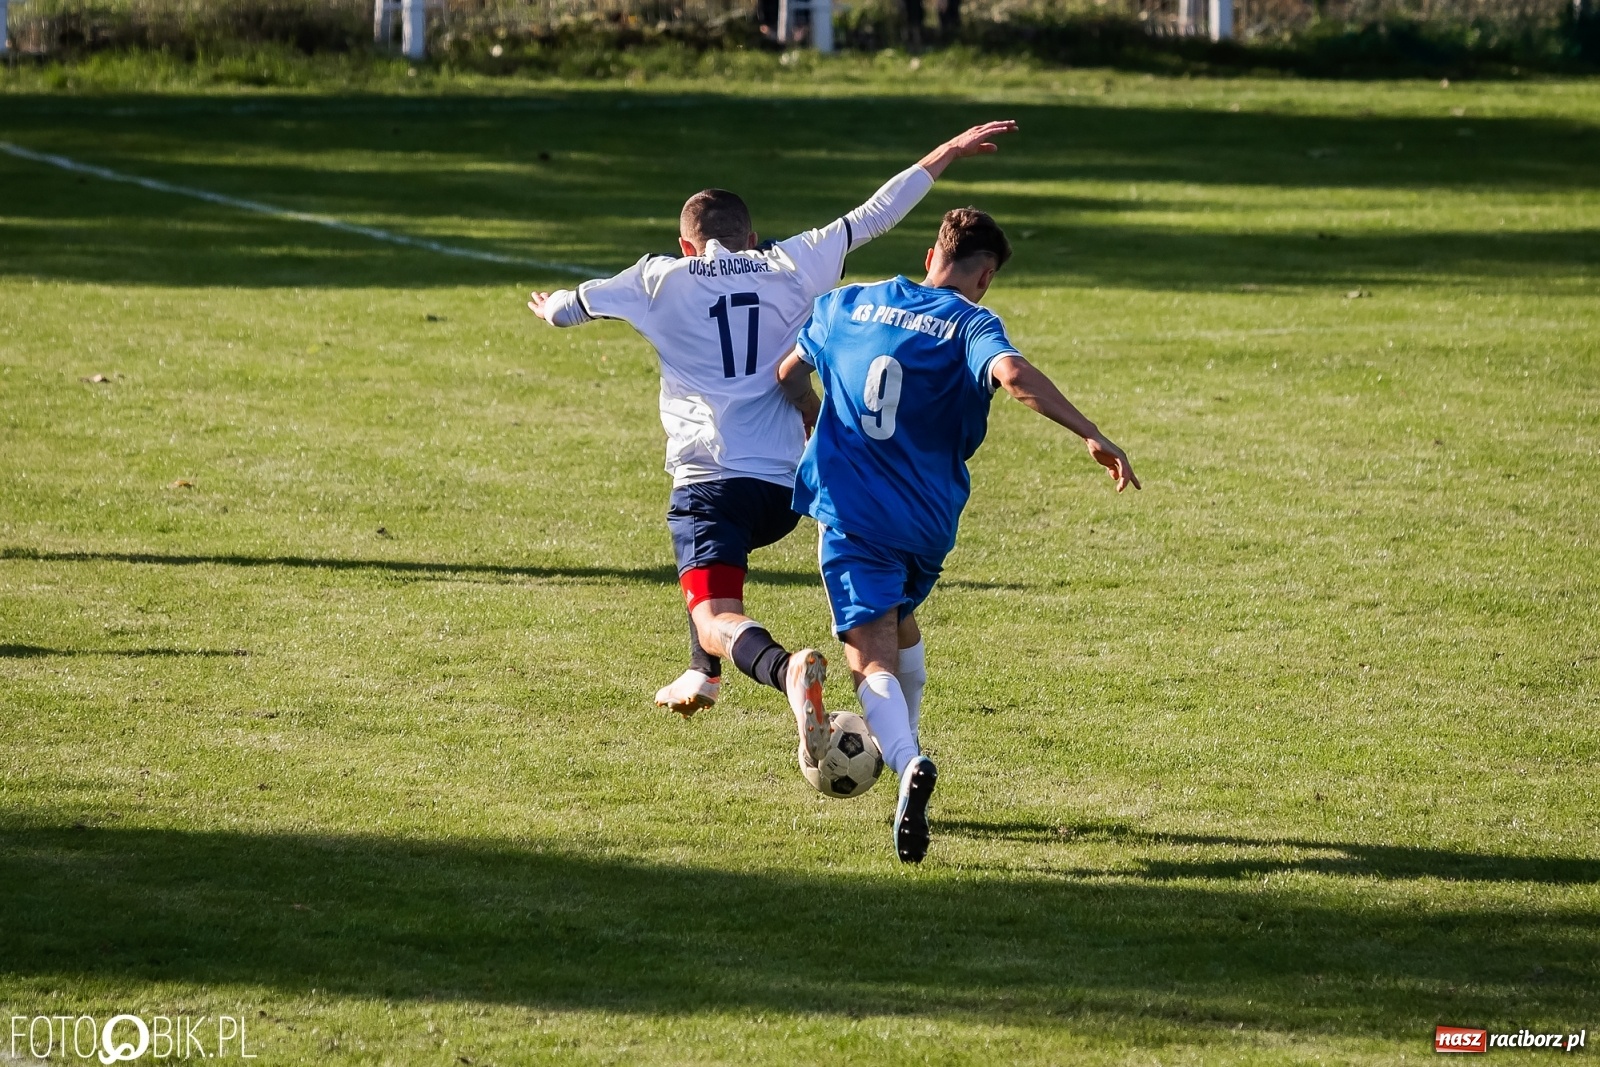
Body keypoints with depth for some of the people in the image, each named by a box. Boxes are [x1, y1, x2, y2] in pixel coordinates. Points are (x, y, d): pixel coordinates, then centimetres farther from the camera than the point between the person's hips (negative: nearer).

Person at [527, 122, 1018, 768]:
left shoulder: (660, 280, 9)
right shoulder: (790, 267, 12)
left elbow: (569, 306, 22)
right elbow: (871, 218, 19)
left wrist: (551, 308, 46)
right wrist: (947, 154, 28)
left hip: (709, 480, -4)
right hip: (784, 485, 4)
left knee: (717, 620, -17)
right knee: (723, 545, 38)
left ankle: (788, 672, -49)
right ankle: (702, 677, 45)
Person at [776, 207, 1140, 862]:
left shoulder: (848, 306, 9)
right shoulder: (969, 324, -5)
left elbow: (788, 378, 22)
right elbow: (1014, 375, -26)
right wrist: (1093, 437, -26)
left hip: (850, 511, 0)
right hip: (926, 520, 0)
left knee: (872, 659, -10)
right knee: (900, 620, 30)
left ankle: (908, 765, -37)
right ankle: (901, 750, 42)